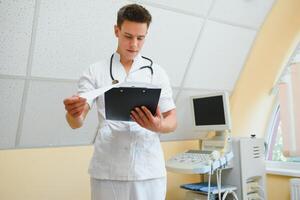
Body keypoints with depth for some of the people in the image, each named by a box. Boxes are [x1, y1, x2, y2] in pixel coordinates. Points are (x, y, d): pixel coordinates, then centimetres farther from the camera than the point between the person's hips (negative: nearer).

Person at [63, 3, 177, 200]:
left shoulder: (157, 72, 5)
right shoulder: (95, 71, 3)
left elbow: (172, 121, 4)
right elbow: (77, 123, -2)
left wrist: (158, 126, -19)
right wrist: (74, 113, -26)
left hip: (149, 170, 1)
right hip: (106, 171, 0)